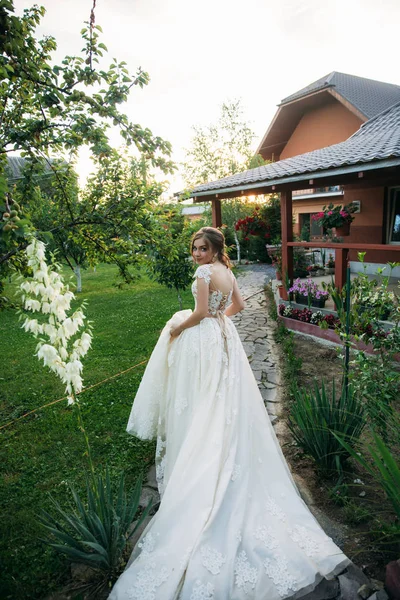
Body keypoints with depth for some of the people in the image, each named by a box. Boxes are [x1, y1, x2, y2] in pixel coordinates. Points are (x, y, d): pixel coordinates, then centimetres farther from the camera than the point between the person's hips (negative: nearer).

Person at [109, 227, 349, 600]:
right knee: (224, 399, 19)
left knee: (200, 402, 4)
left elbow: (200, 313, -21)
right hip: (224, 337, 8)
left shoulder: (204, 273, -18)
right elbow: (238, 305, 17)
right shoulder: (228, 272, 6)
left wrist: (176, 328, -6)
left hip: (203, 339, -8)